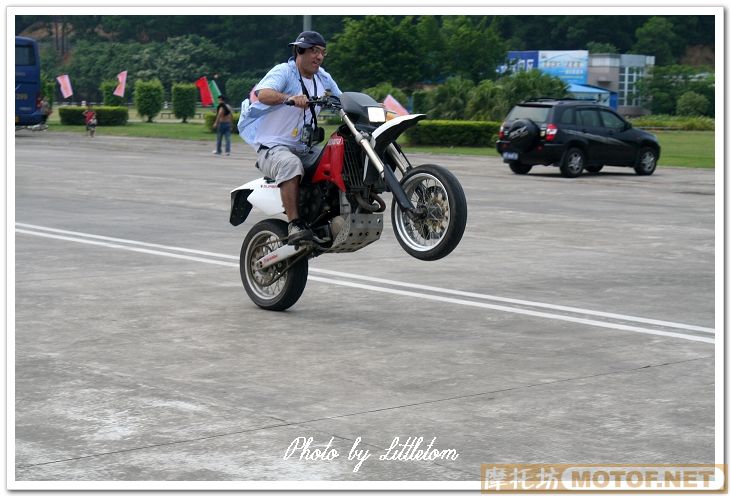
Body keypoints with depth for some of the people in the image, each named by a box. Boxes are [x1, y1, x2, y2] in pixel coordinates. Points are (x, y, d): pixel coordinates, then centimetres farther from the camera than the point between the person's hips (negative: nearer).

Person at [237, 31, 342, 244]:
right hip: (273, 147, -7)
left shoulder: (323, 78, 13)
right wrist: (290, 98, -49)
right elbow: (263, 94, -30)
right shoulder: (284, 72, -10)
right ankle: (295, 225, -41)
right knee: (291, 164, -39)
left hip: (306, 149, 7)